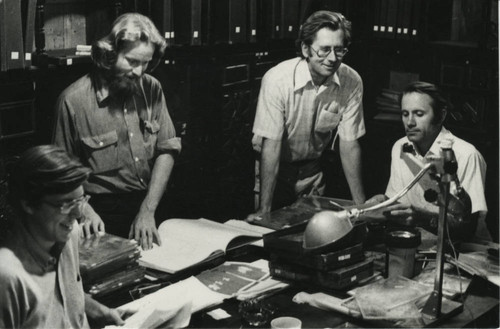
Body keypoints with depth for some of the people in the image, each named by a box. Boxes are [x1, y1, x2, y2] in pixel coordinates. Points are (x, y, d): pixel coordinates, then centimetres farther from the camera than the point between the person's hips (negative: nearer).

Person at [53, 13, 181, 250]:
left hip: (151, 205, 4)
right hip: (104, 214, -3)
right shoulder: (74, 100, -10)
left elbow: (167, 150, 0)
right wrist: (85, 210, -19)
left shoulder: (152, 89, 2)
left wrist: (147, 211, -9)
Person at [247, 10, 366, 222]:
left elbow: (349, 144, -11)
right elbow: (271, 145, -26)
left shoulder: (352, 82, -18)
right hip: (274, 168, -3)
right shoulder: (277, 80, -28)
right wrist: (264, 210, -28)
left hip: (313, 170, 3)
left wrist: (360, 204, -13)